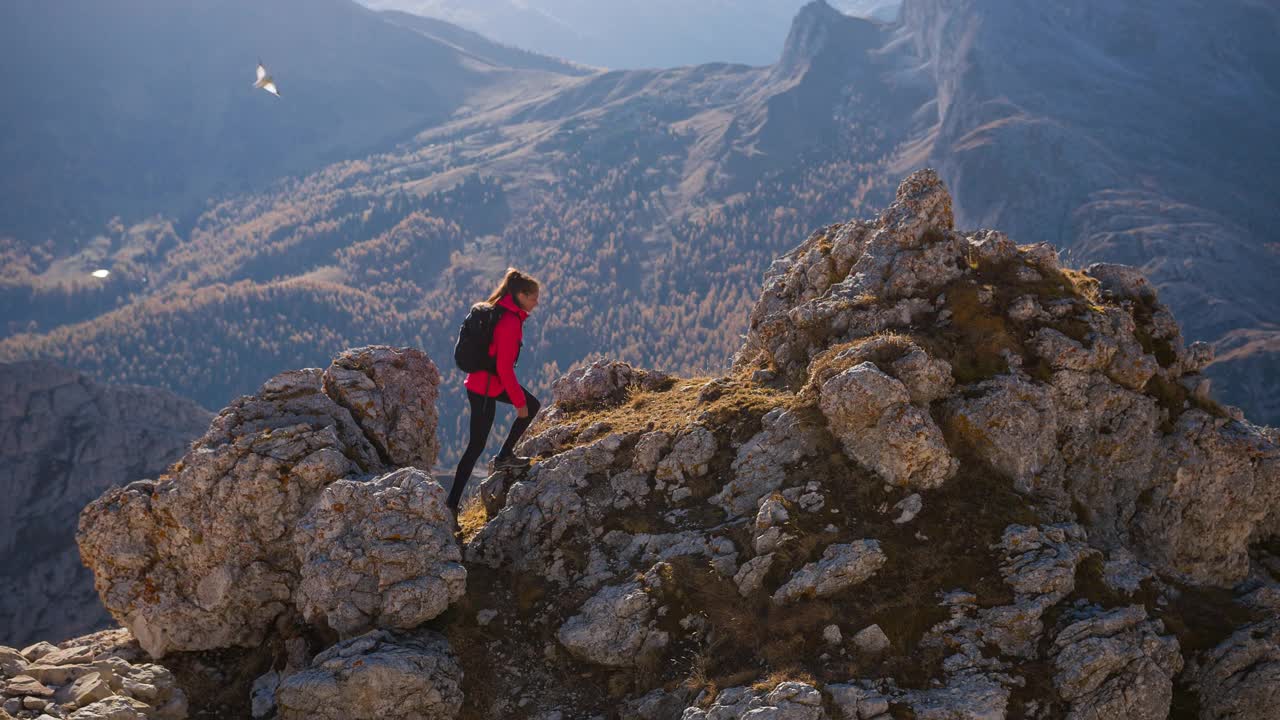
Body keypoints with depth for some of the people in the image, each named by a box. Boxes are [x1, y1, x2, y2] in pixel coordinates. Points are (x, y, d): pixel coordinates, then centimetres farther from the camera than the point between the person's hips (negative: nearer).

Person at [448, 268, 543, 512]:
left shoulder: (505, 313, 6)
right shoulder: (510, 322, -24)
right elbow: (504, 367, -24)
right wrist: (519, 401, -17)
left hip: (493, 380, 10)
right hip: (485, 388, -10)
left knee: (533, 405, 18)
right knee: (477, 445, -1)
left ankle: (504, 456, 23)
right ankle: (452, 503, 6)